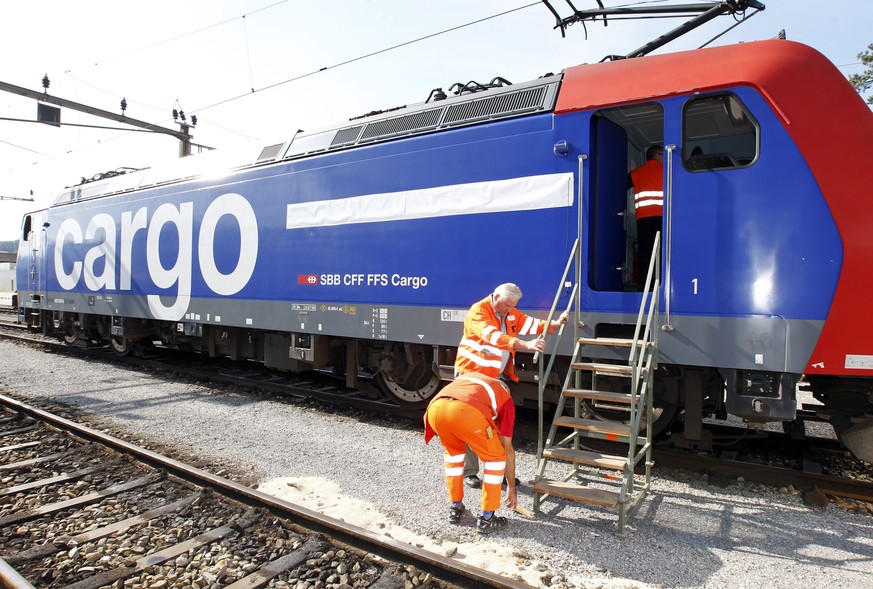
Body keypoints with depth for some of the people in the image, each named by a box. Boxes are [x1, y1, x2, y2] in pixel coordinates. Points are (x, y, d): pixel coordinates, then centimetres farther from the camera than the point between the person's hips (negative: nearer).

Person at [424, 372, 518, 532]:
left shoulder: (467, 377, 42)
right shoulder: (505, 398, 32)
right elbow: (508, 449, 33)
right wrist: (512, 487, 44)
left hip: (435, 408, 4)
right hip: (466, 411, -4)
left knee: (453, 451, 34)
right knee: (497, 457, 23)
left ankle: (455, 508, 39)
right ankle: (486, 518, 26)